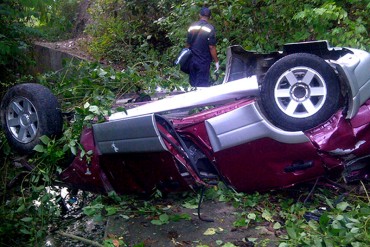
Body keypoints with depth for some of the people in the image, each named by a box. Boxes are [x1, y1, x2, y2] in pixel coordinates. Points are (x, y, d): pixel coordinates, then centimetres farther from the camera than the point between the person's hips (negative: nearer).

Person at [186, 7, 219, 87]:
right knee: (202, 85, 0)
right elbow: (212, 47, -14)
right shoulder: (210, 29, -11)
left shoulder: (192, 27, 4)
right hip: (203, 62, -5)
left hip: (192, 60, 5)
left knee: (193, 84, 13)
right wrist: (216, 61, -6)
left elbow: (188, 44, 9)